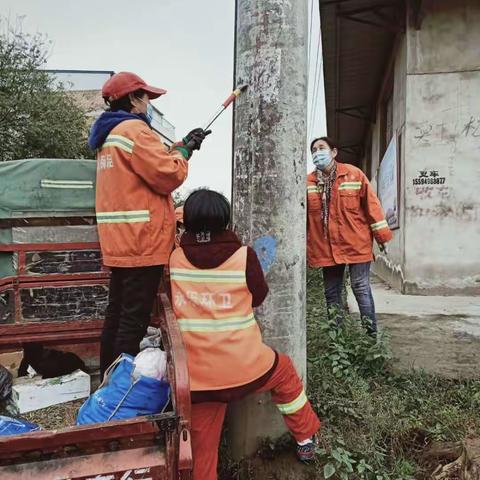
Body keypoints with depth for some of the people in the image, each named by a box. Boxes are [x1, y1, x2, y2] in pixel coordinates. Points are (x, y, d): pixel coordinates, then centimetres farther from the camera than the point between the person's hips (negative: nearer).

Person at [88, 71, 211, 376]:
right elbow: (168, 176, -16)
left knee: (118, 314, 16)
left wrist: (181, 146, 20)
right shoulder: (134, 128, -11)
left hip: (120, 241, 10)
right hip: (141, 240, -10)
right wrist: (184, 151, 2)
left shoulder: (110, 133, 21)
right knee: (134, 320, -5)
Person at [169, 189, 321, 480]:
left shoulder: (175, 259, -4)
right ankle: (306, 439, 44)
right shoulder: (243, 256, -11)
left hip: (197, 375, 1)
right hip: (245, 368, 0)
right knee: (284, 371, 30)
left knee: (202, 444, 18)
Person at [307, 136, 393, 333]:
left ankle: (371, 333, 14)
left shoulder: (354, 174, -4)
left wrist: (381, 234, -3)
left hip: (356, 243, -3)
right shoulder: (308, 182, 1)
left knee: (361, 288, 1)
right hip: (326, 247, 3)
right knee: (331, 292, 11)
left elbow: (371, 204, -3)